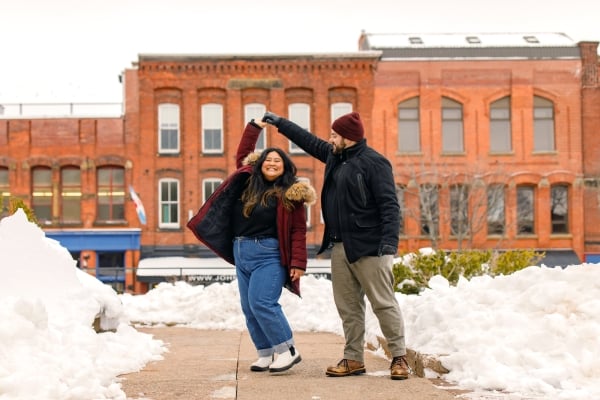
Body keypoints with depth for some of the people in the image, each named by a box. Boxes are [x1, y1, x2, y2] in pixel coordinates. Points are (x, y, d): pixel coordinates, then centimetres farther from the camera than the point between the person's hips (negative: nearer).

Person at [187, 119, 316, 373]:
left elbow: (298, 230, -8)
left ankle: (287, 350, -7)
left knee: (262, 303, -17)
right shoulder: (248, 182, 12)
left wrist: (298, 262, -14)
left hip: (268, 255, -7)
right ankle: (266, 354, 13)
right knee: (249, 308, 6)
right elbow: (243, 155, 29)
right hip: (241, 253, 7)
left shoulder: (290, 193, -5)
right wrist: (254, 127, 25)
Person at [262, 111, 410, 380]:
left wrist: (390, 241, -26)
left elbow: (389, 205, -17)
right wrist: (279, 123, 33)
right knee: (348, 306, 10)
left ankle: (399, 358, 4)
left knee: (384, 303, -4)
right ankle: (354, 359, 16)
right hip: (340, 247, 8)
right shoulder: (334, 156, 13)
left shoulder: (373, 163, -11)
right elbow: (308, 140, 30)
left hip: (369, 246, -8)